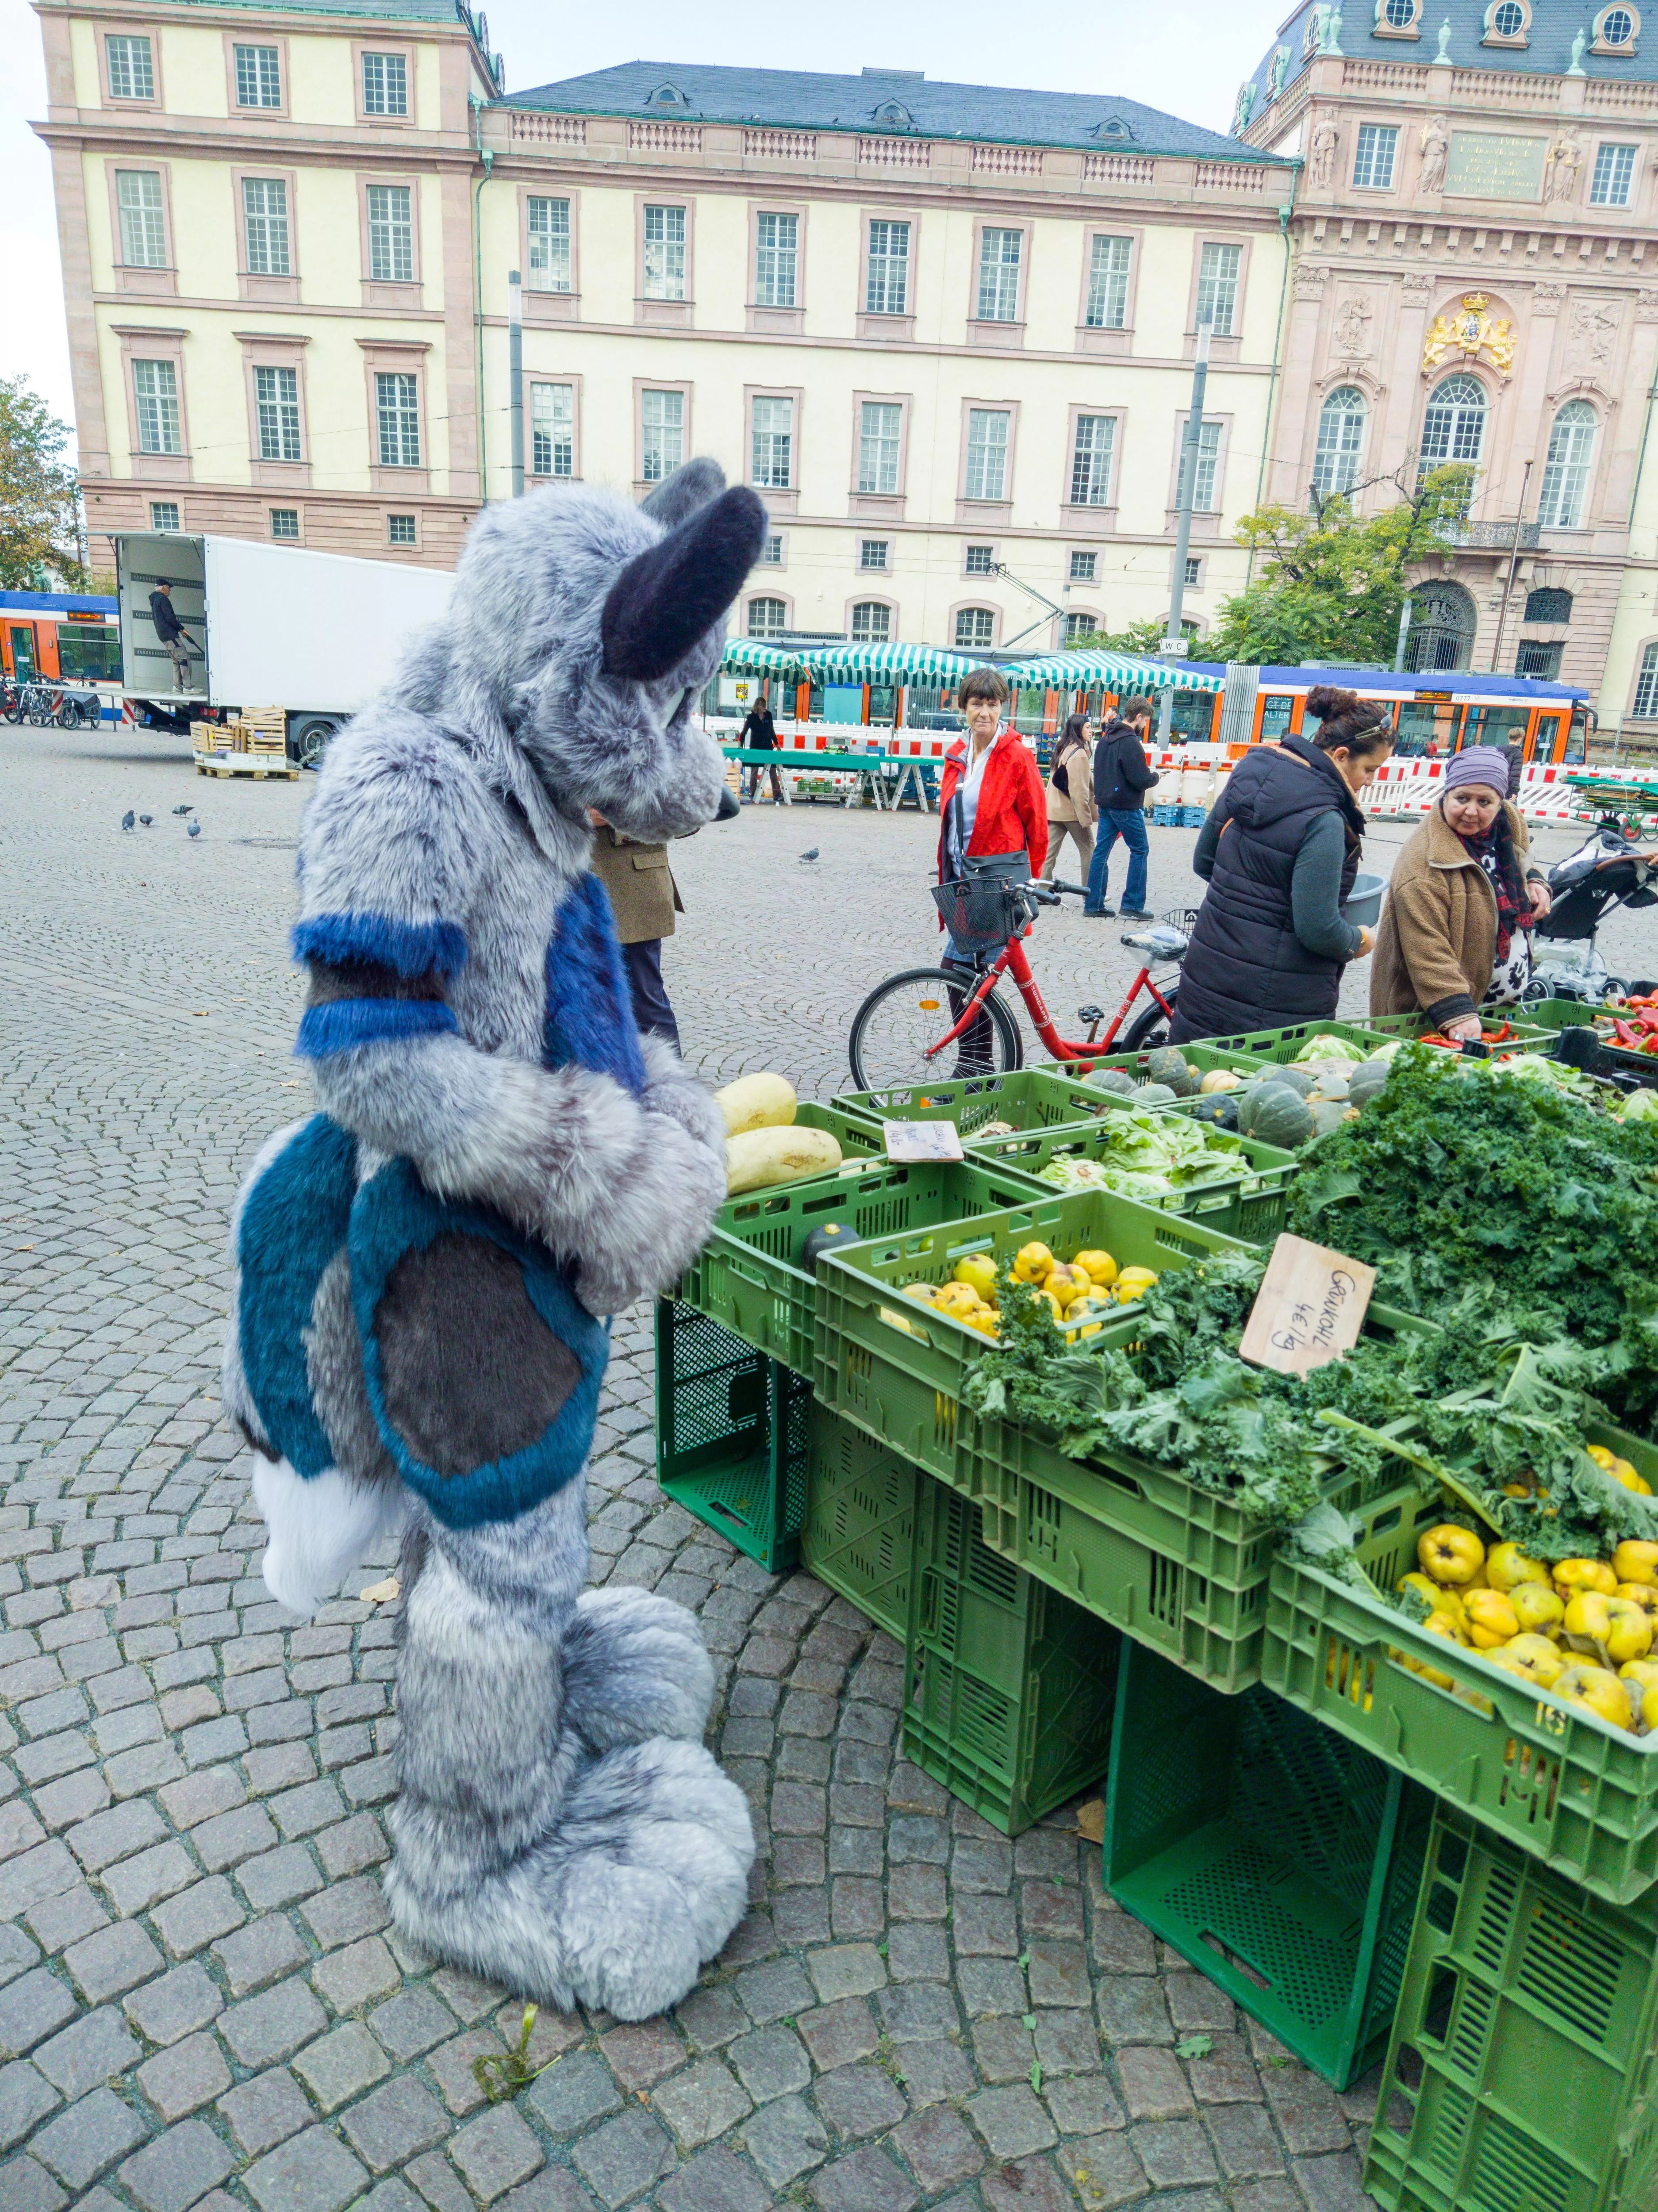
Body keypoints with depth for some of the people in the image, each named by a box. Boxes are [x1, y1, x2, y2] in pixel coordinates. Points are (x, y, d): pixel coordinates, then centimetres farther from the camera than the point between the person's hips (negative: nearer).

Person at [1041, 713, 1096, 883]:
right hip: (1073, 812, -7)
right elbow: (1079, 790, -18)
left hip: (1054, 810, 8)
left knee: (1049, 853, 3)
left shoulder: (1063, 750, 12)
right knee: (1088, 852, 6)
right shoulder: (1079, 754, -14)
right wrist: (1086, 818, -18)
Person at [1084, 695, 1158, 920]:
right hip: (1127, 806, -8)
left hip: (1106, 804, 8)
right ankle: (1132, 905, 2)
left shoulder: (1105, 739, 10)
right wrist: (1154, 775, 0)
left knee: (1101, 851, 8)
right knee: (1140, 850, 3)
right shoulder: (1131, 742, -18)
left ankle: (1094, 904, 9)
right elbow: (1141, 780, -19)